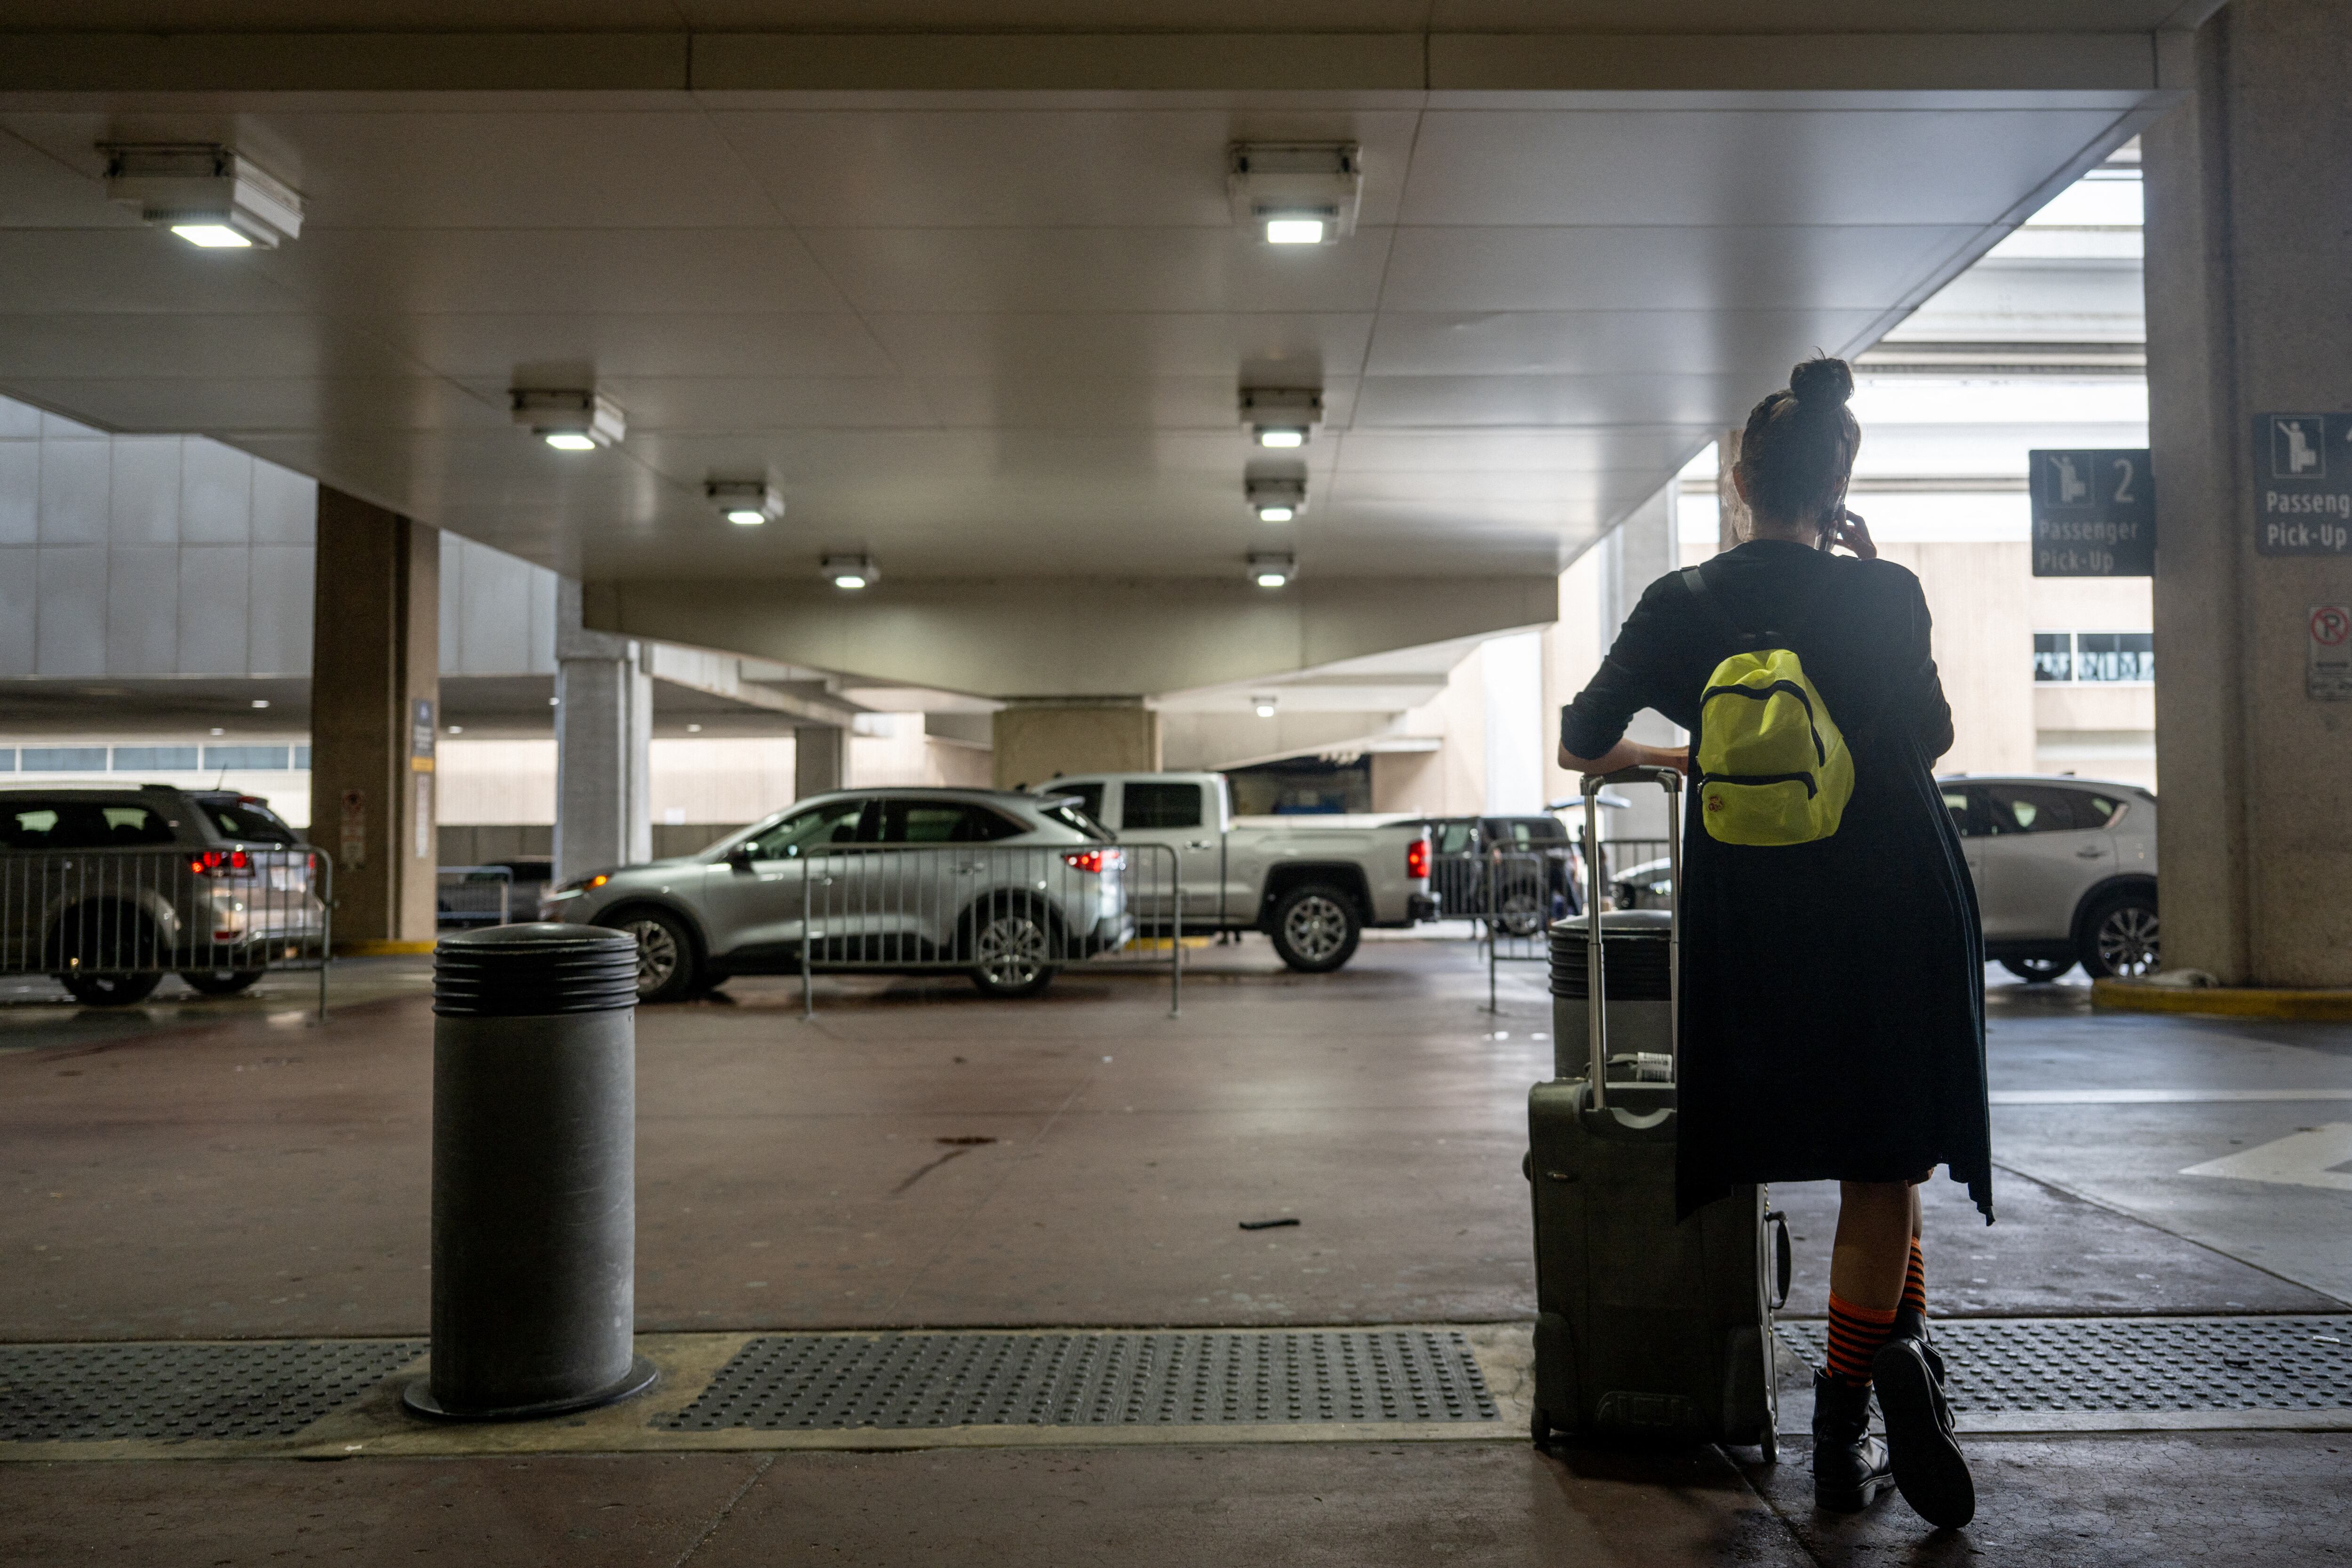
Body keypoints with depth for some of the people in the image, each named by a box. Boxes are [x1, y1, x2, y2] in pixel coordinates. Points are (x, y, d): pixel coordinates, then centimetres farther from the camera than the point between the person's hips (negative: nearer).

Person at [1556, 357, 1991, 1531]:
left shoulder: (1684, 604, -2)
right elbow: (1933, 737, 10)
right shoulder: (1886, 597, -5)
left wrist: (1674, 755, 25)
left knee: (1870, 1162, 14)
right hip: (1900, 911, -1)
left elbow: (1580, 745, 5)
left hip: (1760, 925, 1)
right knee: (1882, 1165, 10)